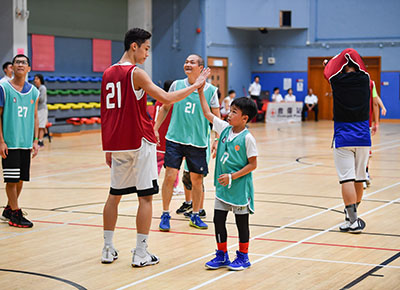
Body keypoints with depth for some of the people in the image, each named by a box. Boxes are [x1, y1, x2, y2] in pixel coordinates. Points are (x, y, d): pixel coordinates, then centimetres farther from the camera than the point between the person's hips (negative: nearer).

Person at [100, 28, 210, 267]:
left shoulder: (108, 73, 11)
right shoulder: (136, 73, -12)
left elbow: (105, 113, 15)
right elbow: (167, 98, -18)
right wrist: (195, 85, -6)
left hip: (116, 144, 7)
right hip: (139, 142, -7)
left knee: (114, 195, 15)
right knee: (145, 196, 0)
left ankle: (108, 249, 18)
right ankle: (140, 253, 1)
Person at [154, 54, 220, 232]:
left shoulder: (210, 90, -1)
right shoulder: (177, 85, 3)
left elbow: (216, 117, 4)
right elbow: (165, 107, 15)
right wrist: (155, 129, 10)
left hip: (198, 142, 0)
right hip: (175, 138, 0)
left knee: (197, 179, 6)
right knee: (170, 176, -6)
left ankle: (195, 216, 24)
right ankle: (165, 215, 8)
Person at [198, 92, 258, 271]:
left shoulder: (247, 138, -15)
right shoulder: (225, 129, 2)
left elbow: (252, 164, -13)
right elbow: (207, 114, 11)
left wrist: (232, 177, -18)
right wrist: (200, 92, 7)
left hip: (239, 187, -6)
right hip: (222, 185, 6)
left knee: (241, 222, 7)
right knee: (218, 219, 7)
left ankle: (243, 256, 21)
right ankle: (222, 255, 21)